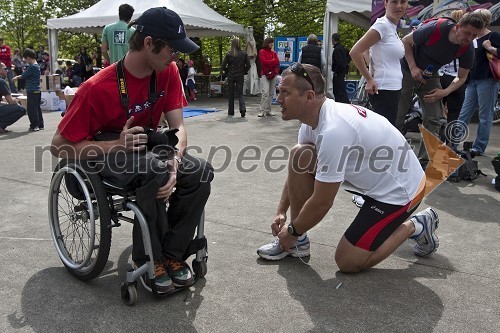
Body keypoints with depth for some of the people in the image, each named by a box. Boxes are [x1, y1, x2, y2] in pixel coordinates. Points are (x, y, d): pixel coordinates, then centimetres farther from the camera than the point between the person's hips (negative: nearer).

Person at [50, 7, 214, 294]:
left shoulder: (168, 72, -9)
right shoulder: (98, 88, -24)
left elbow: (177, 126, -10)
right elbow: (60, 147, -18)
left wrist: (175, 162, -31)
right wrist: (117, 145, -31)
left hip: (147, 147, 5)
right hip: (105, 153, -5)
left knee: (201, 172, -21)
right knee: (156, 171, -36)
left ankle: (172, 253, -7)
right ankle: (147, 259, -15)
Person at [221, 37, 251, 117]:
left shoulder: (229, 54, -8)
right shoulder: (244, 54, -3)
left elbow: (223, 66, -8)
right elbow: (248, 65, -1)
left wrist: (227, 72, 8)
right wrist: (244, 72, 12)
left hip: (231, 76, -1)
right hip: (240, 76, 1)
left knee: (231, 94, 10)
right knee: (240, 93, 8)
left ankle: (231, 111, 16)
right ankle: (243, 108, -15)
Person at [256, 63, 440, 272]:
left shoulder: (333, 130, -34)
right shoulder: (314, 116, -5)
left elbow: (322, 203, -26)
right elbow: (297, 170, 10)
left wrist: (292, 231, -10)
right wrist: (281, 212, 6)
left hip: (399, 190, -9)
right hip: (375, 177, 9)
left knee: (347, 262, -6)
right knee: (299, 156, -7)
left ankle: (415, 226, 12)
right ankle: (298, 242, 4)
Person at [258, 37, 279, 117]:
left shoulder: (274, 53, 17)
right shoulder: (262, 52, 4)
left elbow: (277, 63, 6)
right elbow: (264, 62, -10)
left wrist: (269, 63, -6)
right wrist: (273, 60, 0)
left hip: (273, 74, 5)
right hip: (265, 74, -5)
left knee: (271, 93, 4)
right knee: (265, 92, -15)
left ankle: (268, 110, 10)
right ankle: (262, 111, -15)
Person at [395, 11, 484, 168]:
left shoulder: (468, 49, -14)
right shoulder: (434, 28, -28)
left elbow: (462, 77, -2)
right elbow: (406, 41, -13)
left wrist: (445, 92, -19)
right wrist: (413, 67, -23)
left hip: (430, 76, 4)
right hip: (408, 71, -4)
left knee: (434, 119, -7)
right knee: (397, 117, -3)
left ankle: (425, 163, 0)